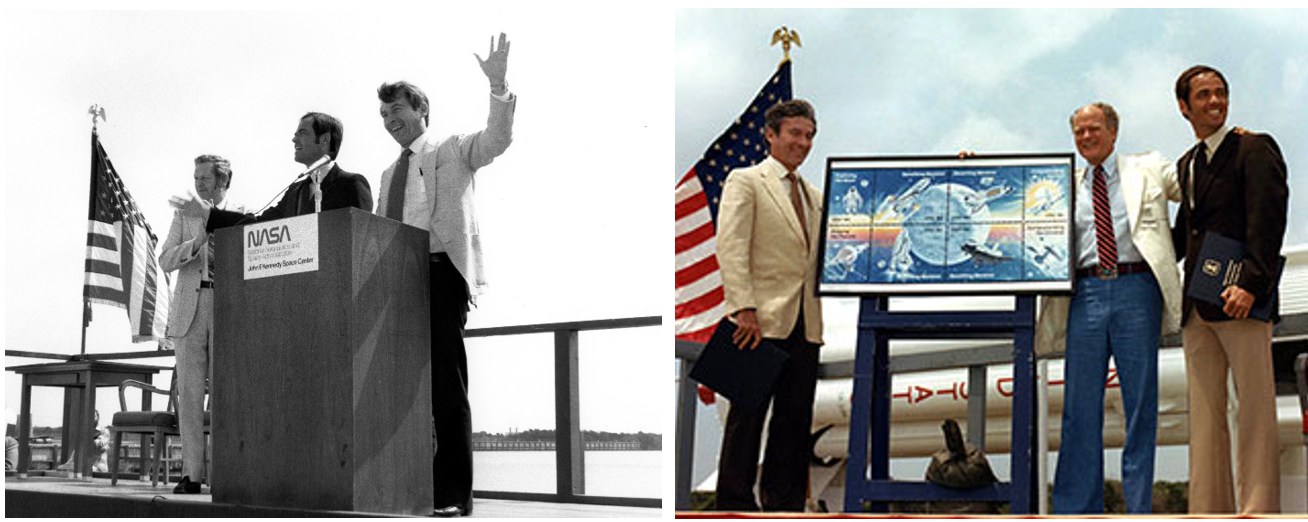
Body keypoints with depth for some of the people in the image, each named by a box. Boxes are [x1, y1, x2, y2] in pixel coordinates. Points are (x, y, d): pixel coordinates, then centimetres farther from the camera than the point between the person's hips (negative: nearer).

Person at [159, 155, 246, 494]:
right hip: (189, 310, 2)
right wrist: (197, 242, -10)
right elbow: (166, 261, 7)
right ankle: (191, 474, 1)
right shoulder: (184, 214, 16)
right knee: (189, 392, -1)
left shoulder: (242, 214, 8)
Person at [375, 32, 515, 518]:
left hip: (441, 273, -6)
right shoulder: (390, 174, 26)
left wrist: (498, 85, -23)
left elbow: (498, 139, -11)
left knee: (447, 384, -9)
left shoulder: (452, 150, 8)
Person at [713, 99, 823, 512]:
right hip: (763, 320, -6)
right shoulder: (744, 182, 1)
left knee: (796, 416, 5)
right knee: (748, 414, -2)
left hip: (804, 323, 6)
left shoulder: (814, 197, 21)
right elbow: (730, 247, -9)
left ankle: (783, 504, 12)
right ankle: (736, 503, 5)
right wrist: (744, 309, -18)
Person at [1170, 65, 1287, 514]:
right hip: (1197, 305, 7)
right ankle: (1209, 513, 9)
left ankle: (1258, 512, -3)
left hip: (1240, 298, -7)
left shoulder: (1255, 149, -1)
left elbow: (1267, 222, -12)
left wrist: (1251, 283, -23)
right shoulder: (1186, 165, 20)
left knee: (1255, 408, -4)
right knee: (1204, 411, 6)